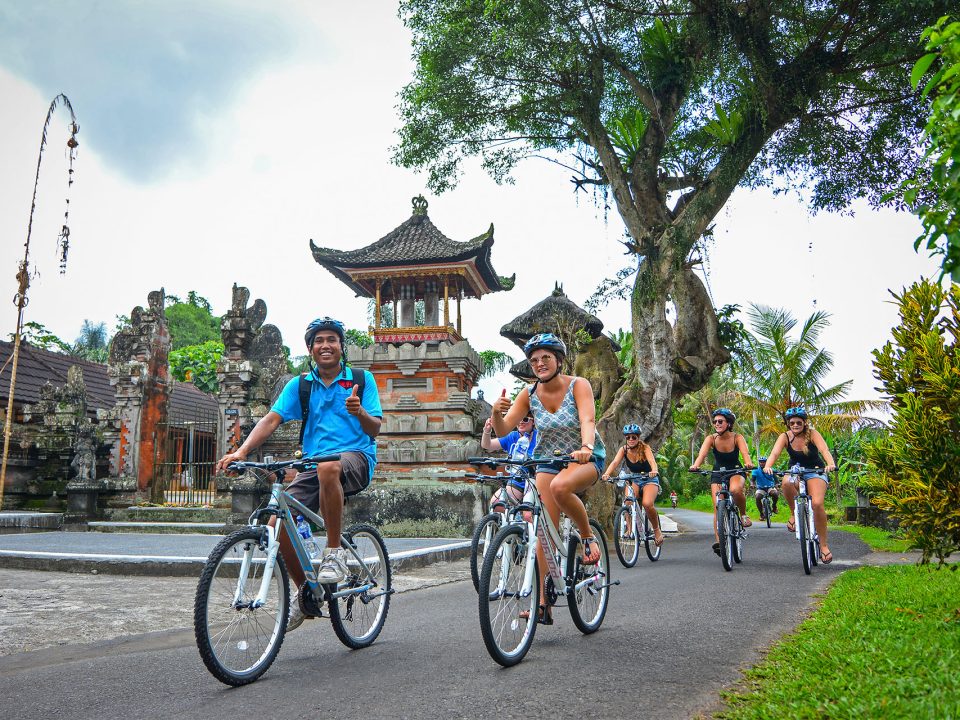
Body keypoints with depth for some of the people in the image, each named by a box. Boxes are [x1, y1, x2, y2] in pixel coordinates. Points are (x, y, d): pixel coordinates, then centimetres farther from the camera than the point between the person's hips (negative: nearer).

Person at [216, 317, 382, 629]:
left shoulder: (362, 379, 2)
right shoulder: (299, 385, 9)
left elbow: (374, 430, -4)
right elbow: (272, 419, -3)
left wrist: (360, 412, -27)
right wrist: (242, 450, -20)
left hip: (356, 457, -4)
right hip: (313, 464, 4)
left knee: (328, 467, -39)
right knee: (278, 524, -13)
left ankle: (334, 551, -22)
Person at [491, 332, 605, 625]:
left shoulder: (578, 385, -14)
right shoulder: (530, 393, -5)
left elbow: (588, 420, -29)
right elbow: (502, 430, -11)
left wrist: (586, 447, -49)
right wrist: (496, 412, -33)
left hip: (585, 459, -4)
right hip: (549, 461, 4)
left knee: (560, 487, -38)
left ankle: (587, 535, -10)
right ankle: (543, 605, 0)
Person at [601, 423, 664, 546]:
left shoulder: (645, 448, -17)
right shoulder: (624, 450, -9)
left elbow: (652, 460, -35)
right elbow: (615, 462, -24)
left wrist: (654, 470, -58)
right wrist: (606, 473, -45)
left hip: (649, 480, -3)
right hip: (634, 480, 3)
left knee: (647, 504, -27)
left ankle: (657, 530, -4)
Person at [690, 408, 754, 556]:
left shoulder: (737, 437, -16)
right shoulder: (711, 438, -15)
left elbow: (745, 452, -33)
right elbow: (702, 454, -31)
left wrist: (748, 463, -56)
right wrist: (695, 465, -52)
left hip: (735, 472, -2)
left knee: (735, 490, -35)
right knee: (718, 507, -11)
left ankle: (743, 514, -8)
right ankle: (718, 540, -9)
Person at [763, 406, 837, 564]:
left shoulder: (812, 434, -14)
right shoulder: (785, 437, -11)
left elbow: (824, 449, -31)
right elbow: (775, 452, -27)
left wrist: (830, 464, -52)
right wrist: (767, 466, -48)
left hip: (815, 471, -1)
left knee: (817, 504, -25)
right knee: (786, 483, -36)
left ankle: (824, 545, -9)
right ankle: (794, 514, -11)